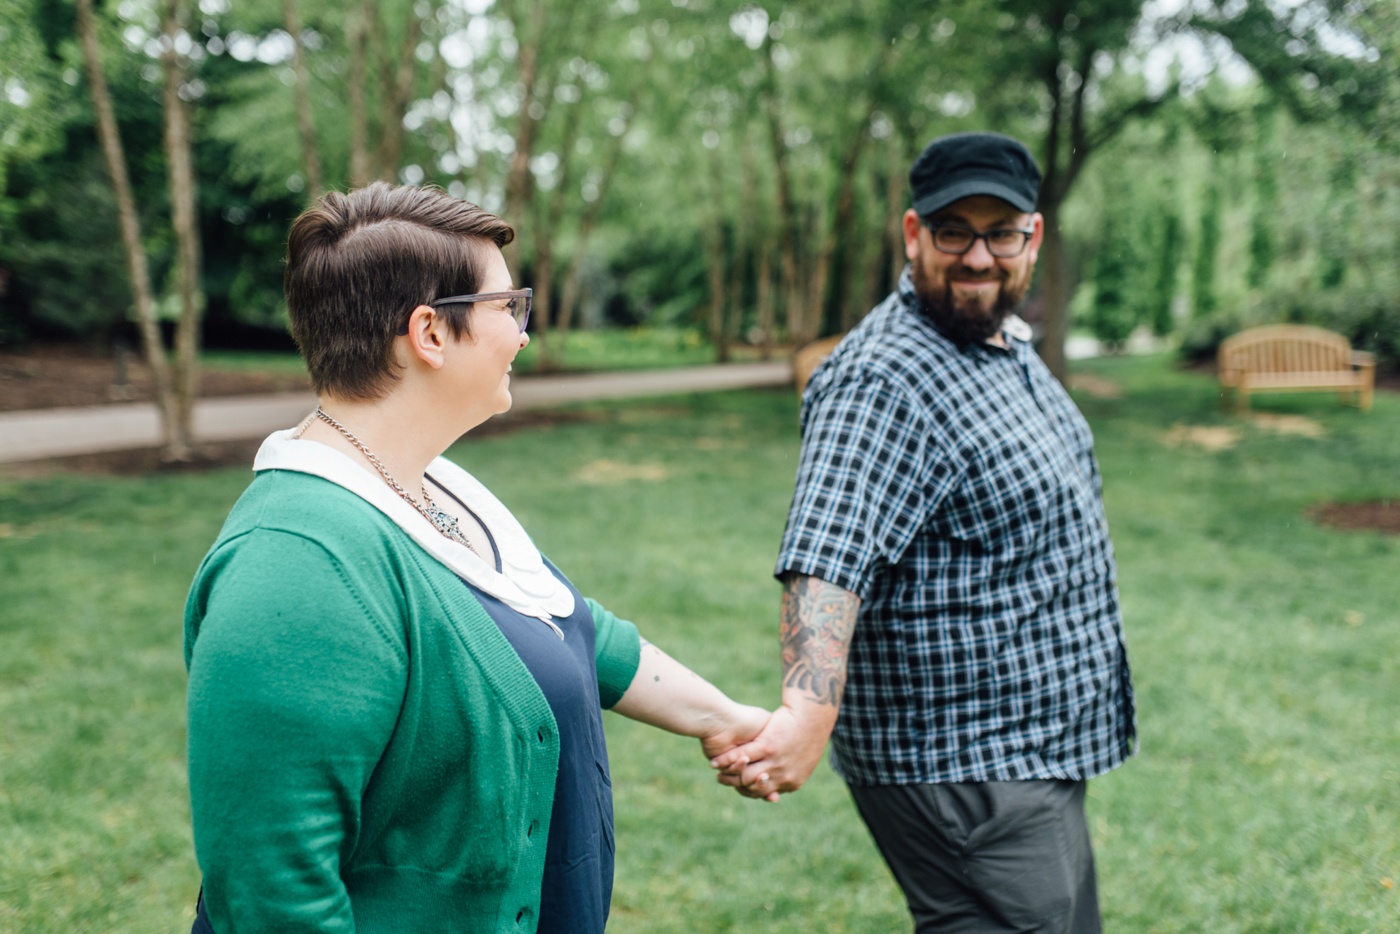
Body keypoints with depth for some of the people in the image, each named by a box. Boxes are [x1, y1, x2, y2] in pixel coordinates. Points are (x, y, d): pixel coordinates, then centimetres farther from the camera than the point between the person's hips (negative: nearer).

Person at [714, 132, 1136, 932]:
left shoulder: (1008, 345, 10)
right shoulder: (885, 382, -22)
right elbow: (827, 559, -35)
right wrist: (811, 711, -48)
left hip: (1034, 753, 10)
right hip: (965, 776, -10)